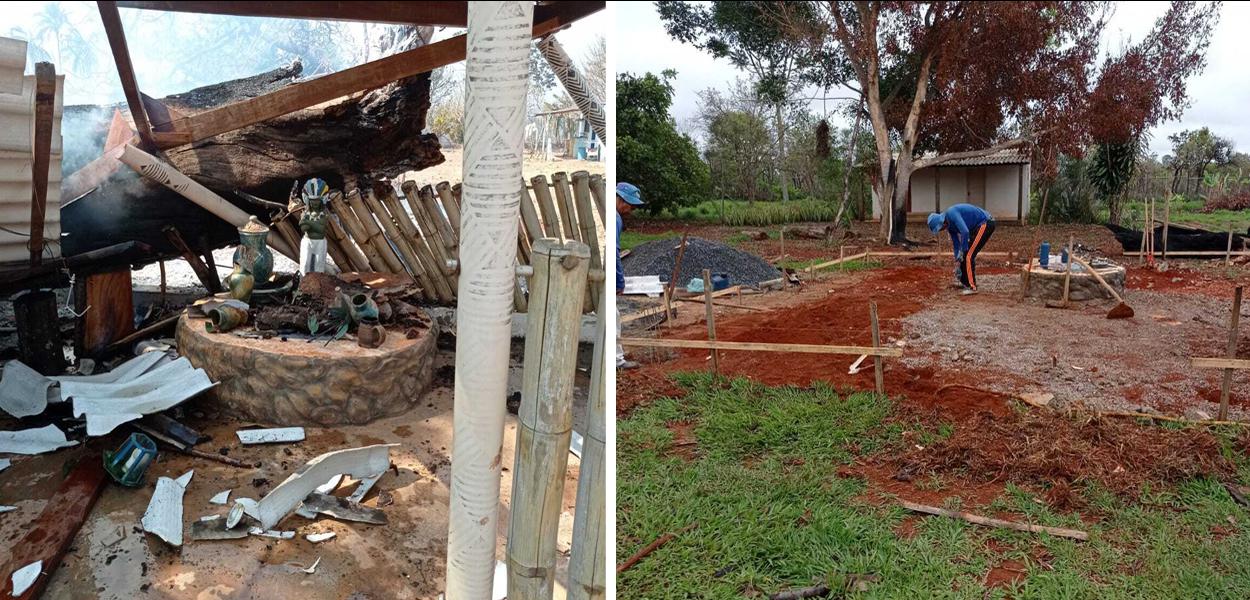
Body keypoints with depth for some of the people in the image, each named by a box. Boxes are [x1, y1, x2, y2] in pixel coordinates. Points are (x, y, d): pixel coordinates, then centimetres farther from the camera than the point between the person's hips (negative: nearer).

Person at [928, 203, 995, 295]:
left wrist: (963, 250, -19)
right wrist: (957, 264, 17)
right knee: (966, 254, 16)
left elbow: (965, 232, -32)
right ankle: (965, 282, 29)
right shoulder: (949, 225, 8)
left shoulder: (951, 213, -22)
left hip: (985, 224, -10)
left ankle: (972, 287, -12)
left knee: (968, 255, -13)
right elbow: (956, 244, 15)